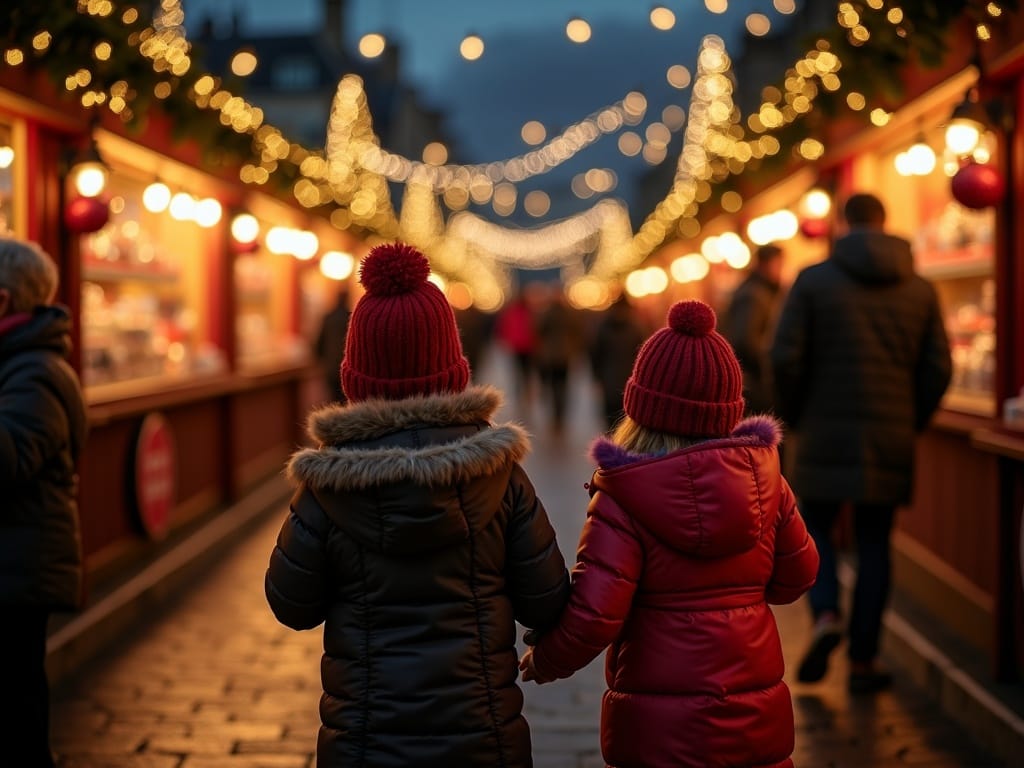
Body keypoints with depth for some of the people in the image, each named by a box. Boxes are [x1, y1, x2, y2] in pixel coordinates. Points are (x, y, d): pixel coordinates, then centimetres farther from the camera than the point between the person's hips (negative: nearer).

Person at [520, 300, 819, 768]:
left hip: (658, 729, -3)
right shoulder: (761, 475, -3)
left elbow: (592, 616, -19)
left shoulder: (623, 499, -15)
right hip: (755, 720, 3)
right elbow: (796, 576, 10)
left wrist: (543, 662, 0)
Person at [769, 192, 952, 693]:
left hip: (825, 432, -2)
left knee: (815, 530, 15)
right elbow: (938, 369, 1)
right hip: (890, 438, 2)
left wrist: (794, 417, 5)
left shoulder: (814, 280, -3)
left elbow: (785, 356, -9)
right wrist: (911, 424, 14)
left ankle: (825, 617, -10)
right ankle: (863, 661, 12)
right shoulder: (919, 290, 5)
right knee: (874, 544, 9)